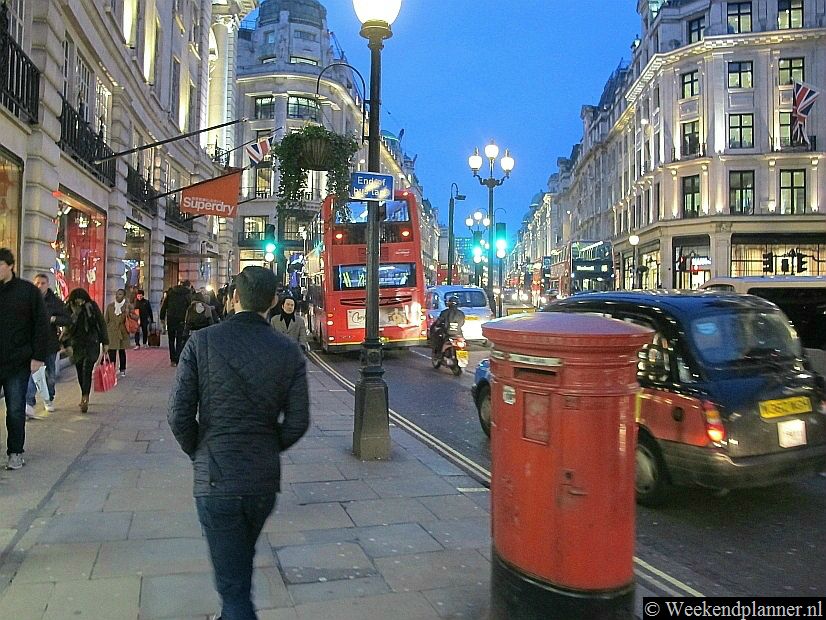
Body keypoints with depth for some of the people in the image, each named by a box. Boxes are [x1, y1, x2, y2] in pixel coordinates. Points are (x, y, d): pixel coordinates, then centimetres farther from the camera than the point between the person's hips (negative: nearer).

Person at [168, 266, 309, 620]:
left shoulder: (201, 342, -10)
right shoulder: (289, 352, -5)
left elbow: (179, 415, -11)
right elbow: (297, 422, -5)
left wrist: (199, 454, 7)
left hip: (215, 480, -3)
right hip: (264, 478, 3)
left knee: (232, 584, 6)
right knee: (240, 562, 28)